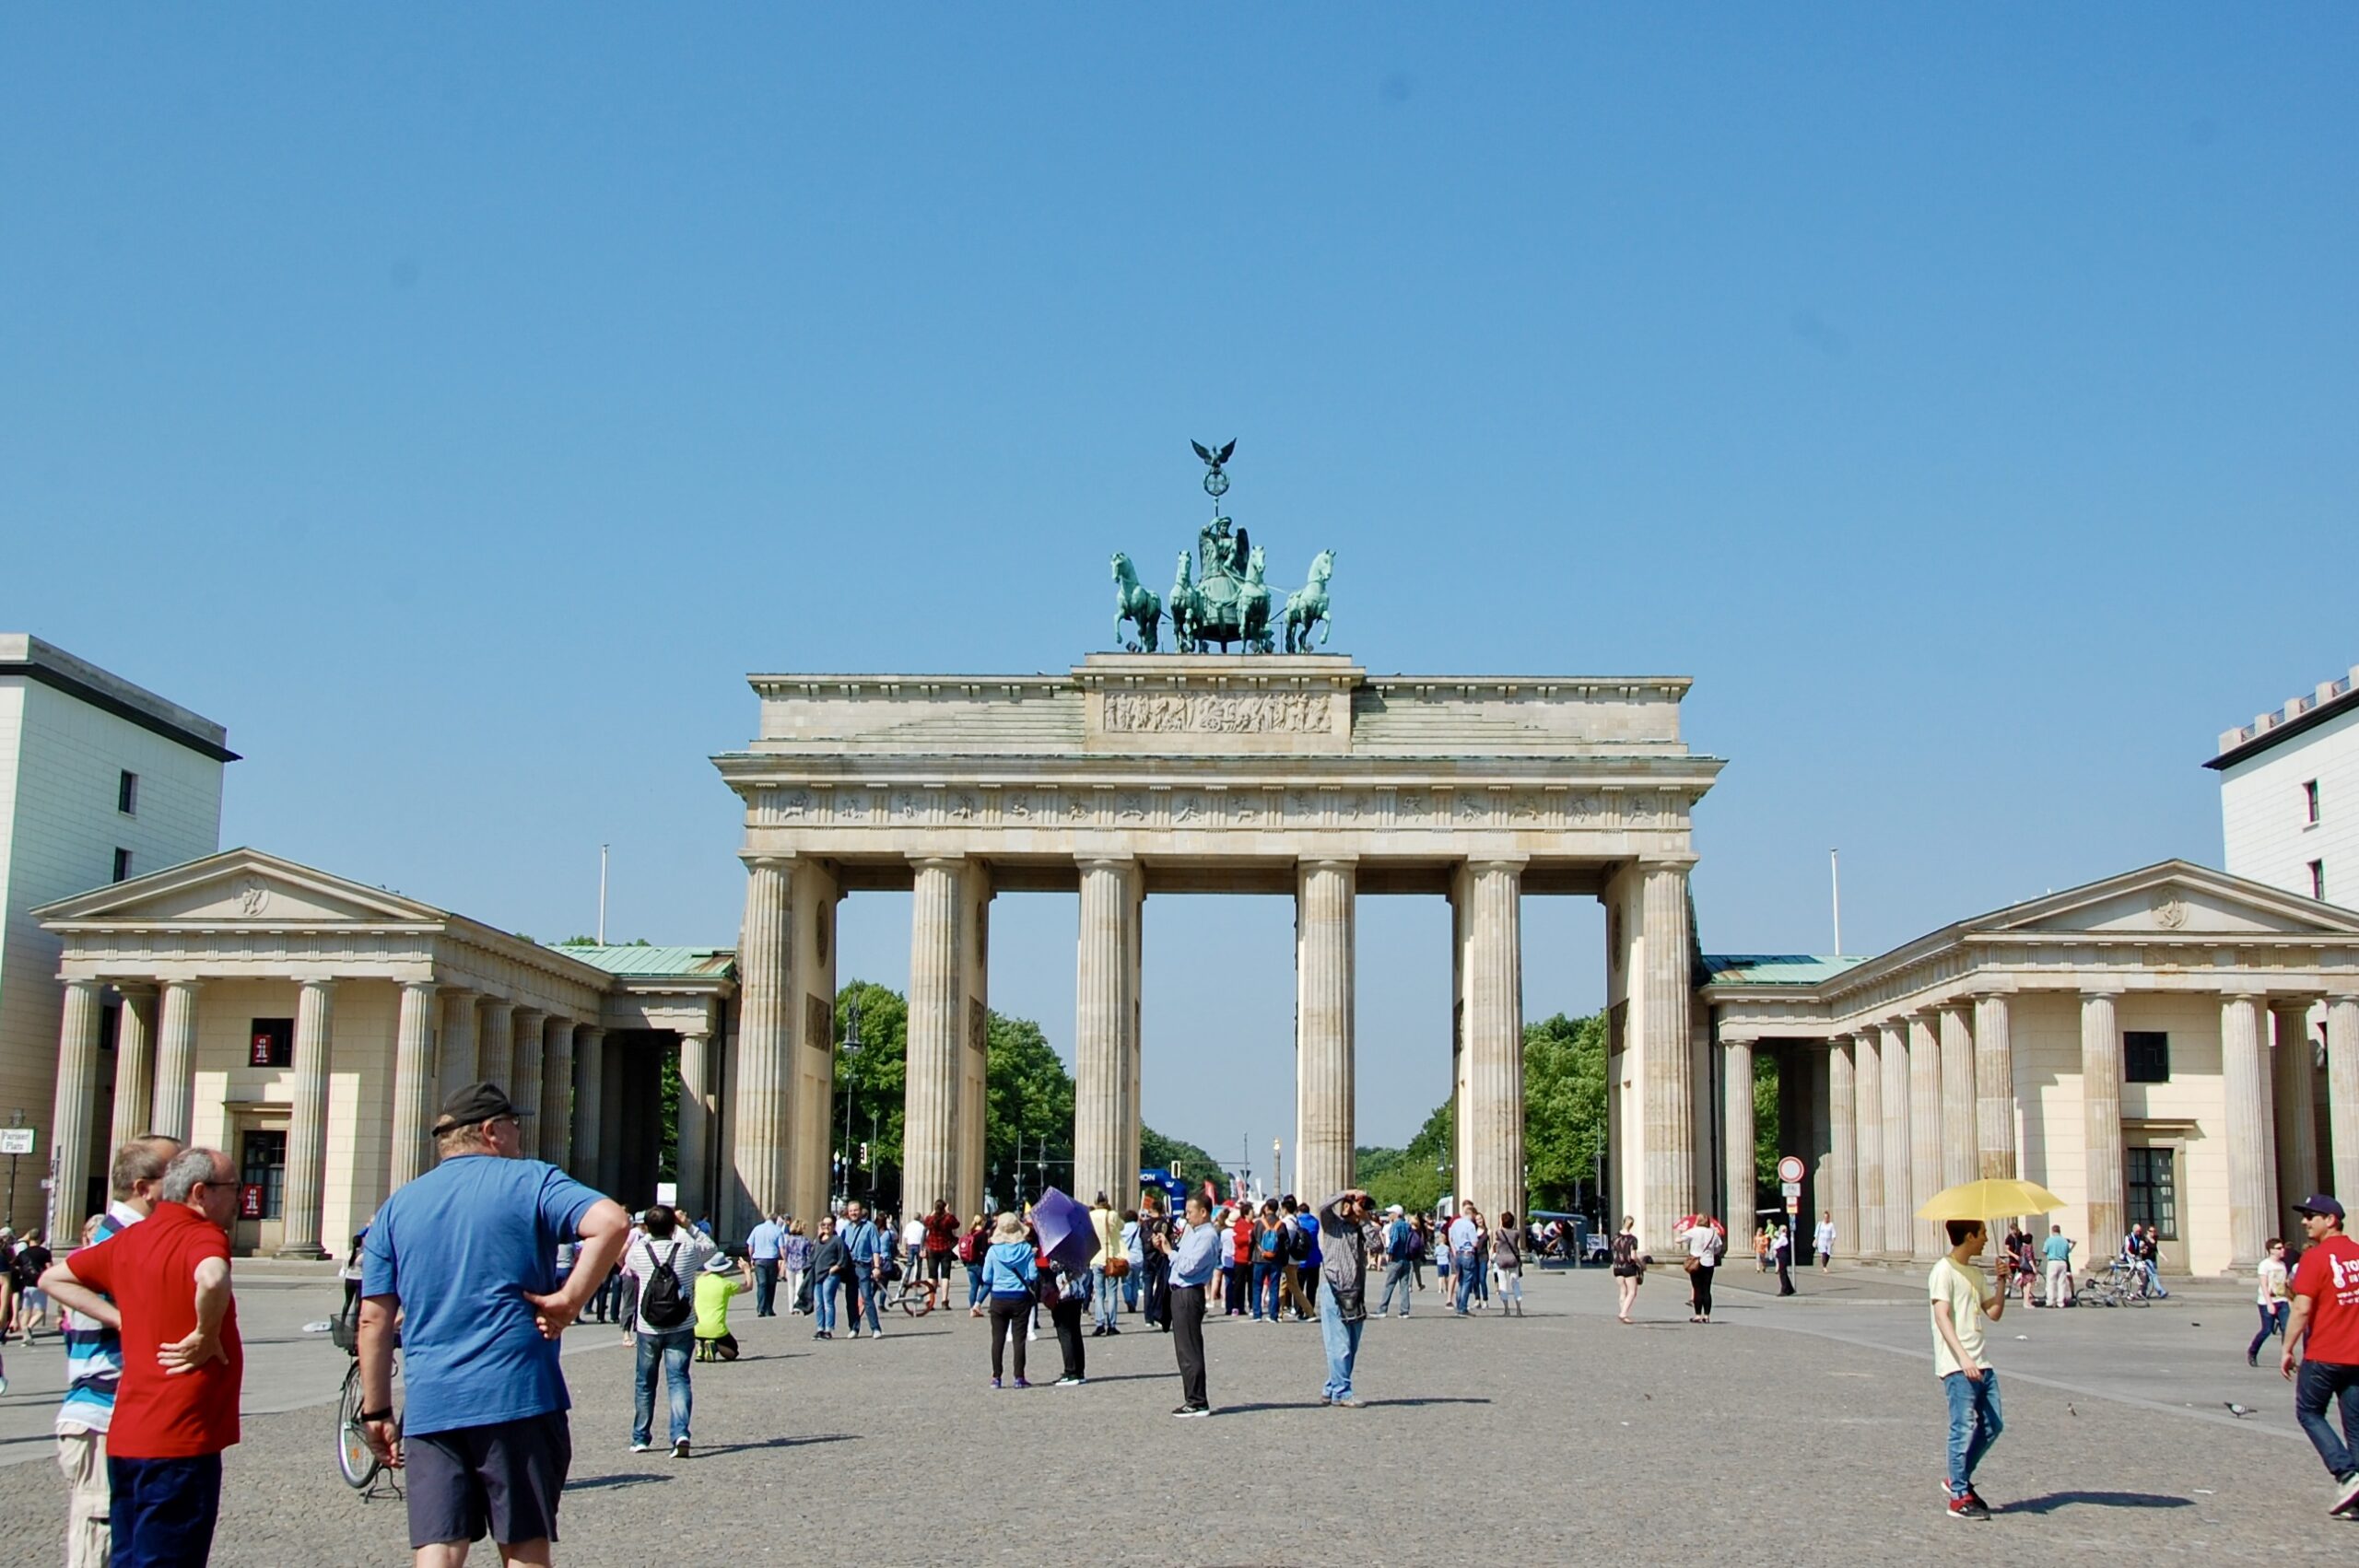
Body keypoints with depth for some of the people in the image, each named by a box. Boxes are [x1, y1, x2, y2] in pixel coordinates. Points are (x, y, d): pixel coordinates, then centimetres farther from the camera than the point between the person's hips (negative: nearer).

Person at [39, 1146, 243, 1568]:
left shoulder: (128, 1240, 12)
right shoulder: (203, 1235, -13)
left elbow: (53, 1278, 22)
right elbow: (212, 1279, -37)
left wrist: (123, 1321, 12)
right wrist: (206, 1335, -19)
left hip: (126, 1436, 8)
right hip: (179, 1440, -8)